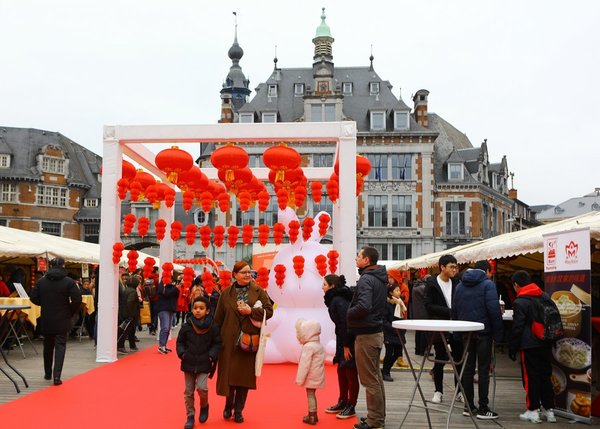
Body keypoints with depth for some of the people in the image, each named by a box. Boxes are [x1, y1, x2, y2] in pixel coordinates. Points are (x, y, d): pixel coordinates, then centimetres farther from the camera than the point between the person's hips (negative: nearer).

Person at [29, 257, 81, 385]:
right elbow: (77, 300, -16)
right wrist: (70, 312, 0)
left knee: (48, 346, 18)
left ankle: (48, 373, 30)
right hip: (62, 320, -3)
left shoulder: (41, 281, -1)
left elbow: (33, 298, 1)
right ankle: (57, 376, -11)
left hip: (46, 320, 3)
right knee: (60, 346, -1)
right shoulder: (69, 282, -11)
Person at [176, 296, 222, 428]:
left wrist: (212, 355, -11)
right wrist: (182, 353, -8)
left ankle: (204, 406, 17)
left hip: (204, 364, -2)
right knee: (188, 391, 8)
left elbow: (217, 343, 1)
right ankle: (190, 416, 22)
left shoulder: (212, 326, -6)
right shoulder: (186, 325, -3)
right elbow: (180, 342, 7)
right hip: (189, 363, 2)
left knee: (202, 387, -15)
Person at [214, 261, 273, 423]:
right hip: (229, 341, 0)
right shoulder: (226, 293, 3)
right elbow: (218, 318, 4)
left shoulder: (258, 291, 2)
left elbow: (269, 311, -2)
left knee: (245, 375, 5)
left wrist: (251, 311, -15)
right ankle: (228, 405, 28)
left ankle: (238, 410, 20)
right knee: (229, 373, 4)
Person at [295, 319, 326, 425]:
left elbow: (305, 364, -21)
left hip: (311, 376, -9)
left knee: (310, 394, -2)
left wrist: (300, 379, -15)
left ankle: (312, 417, 1)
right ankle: (313, 415, 24)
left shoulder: (308, 347, -19)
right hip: (317, 376, 9)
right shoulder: (319, 345, 11)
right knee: (312, 394, 17)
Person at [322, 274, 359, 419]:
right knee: (341, 370, 16)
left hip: (350, 340, -10)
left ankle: (351, 407, 10)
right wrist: (342, 345, 14)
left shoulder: (339, 301, -19)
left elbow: (346, 323, -22)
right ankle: (343, 402, 27)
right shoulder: (335, 299, 10)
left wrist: (346, 346, -19)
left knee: (350, 372, 0)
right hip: (344, 339, 10)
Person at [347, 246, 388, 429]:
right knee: (376, 376, 16)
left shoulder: (366, 279, -17)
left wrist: (347, 313, -13)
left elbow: (363, 306, -30)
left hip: (365, 335, -10)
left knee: (369, 379, -2)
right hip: (377, 331, 10)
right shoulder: (380, 278, 12)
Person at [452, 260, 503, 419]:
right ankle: (483, 409, 2)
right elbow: (494, 310, -15)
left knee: (468, 369, 9)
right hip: (483, 331, -5)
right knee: (484, 370, 0)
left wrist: (457, 334, 12)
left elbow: (454, 311, 10)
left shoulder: (460, 286, 11)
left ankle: (468, 406, 13)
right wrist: (498, 333, -10)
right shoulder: (488, 284, -6)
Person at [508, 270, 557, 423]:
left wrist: (512, 348, -3)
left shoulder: (519, 303, -12)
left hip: (529, 346, -6)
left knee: (531, 377, 1)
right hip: (546, 344, 7)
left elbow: (517, 328, -12)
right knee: (546, 376, 12)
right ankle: (549, 410, 16)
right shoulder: (545, 297, 8)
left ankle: (533, 410, 4)